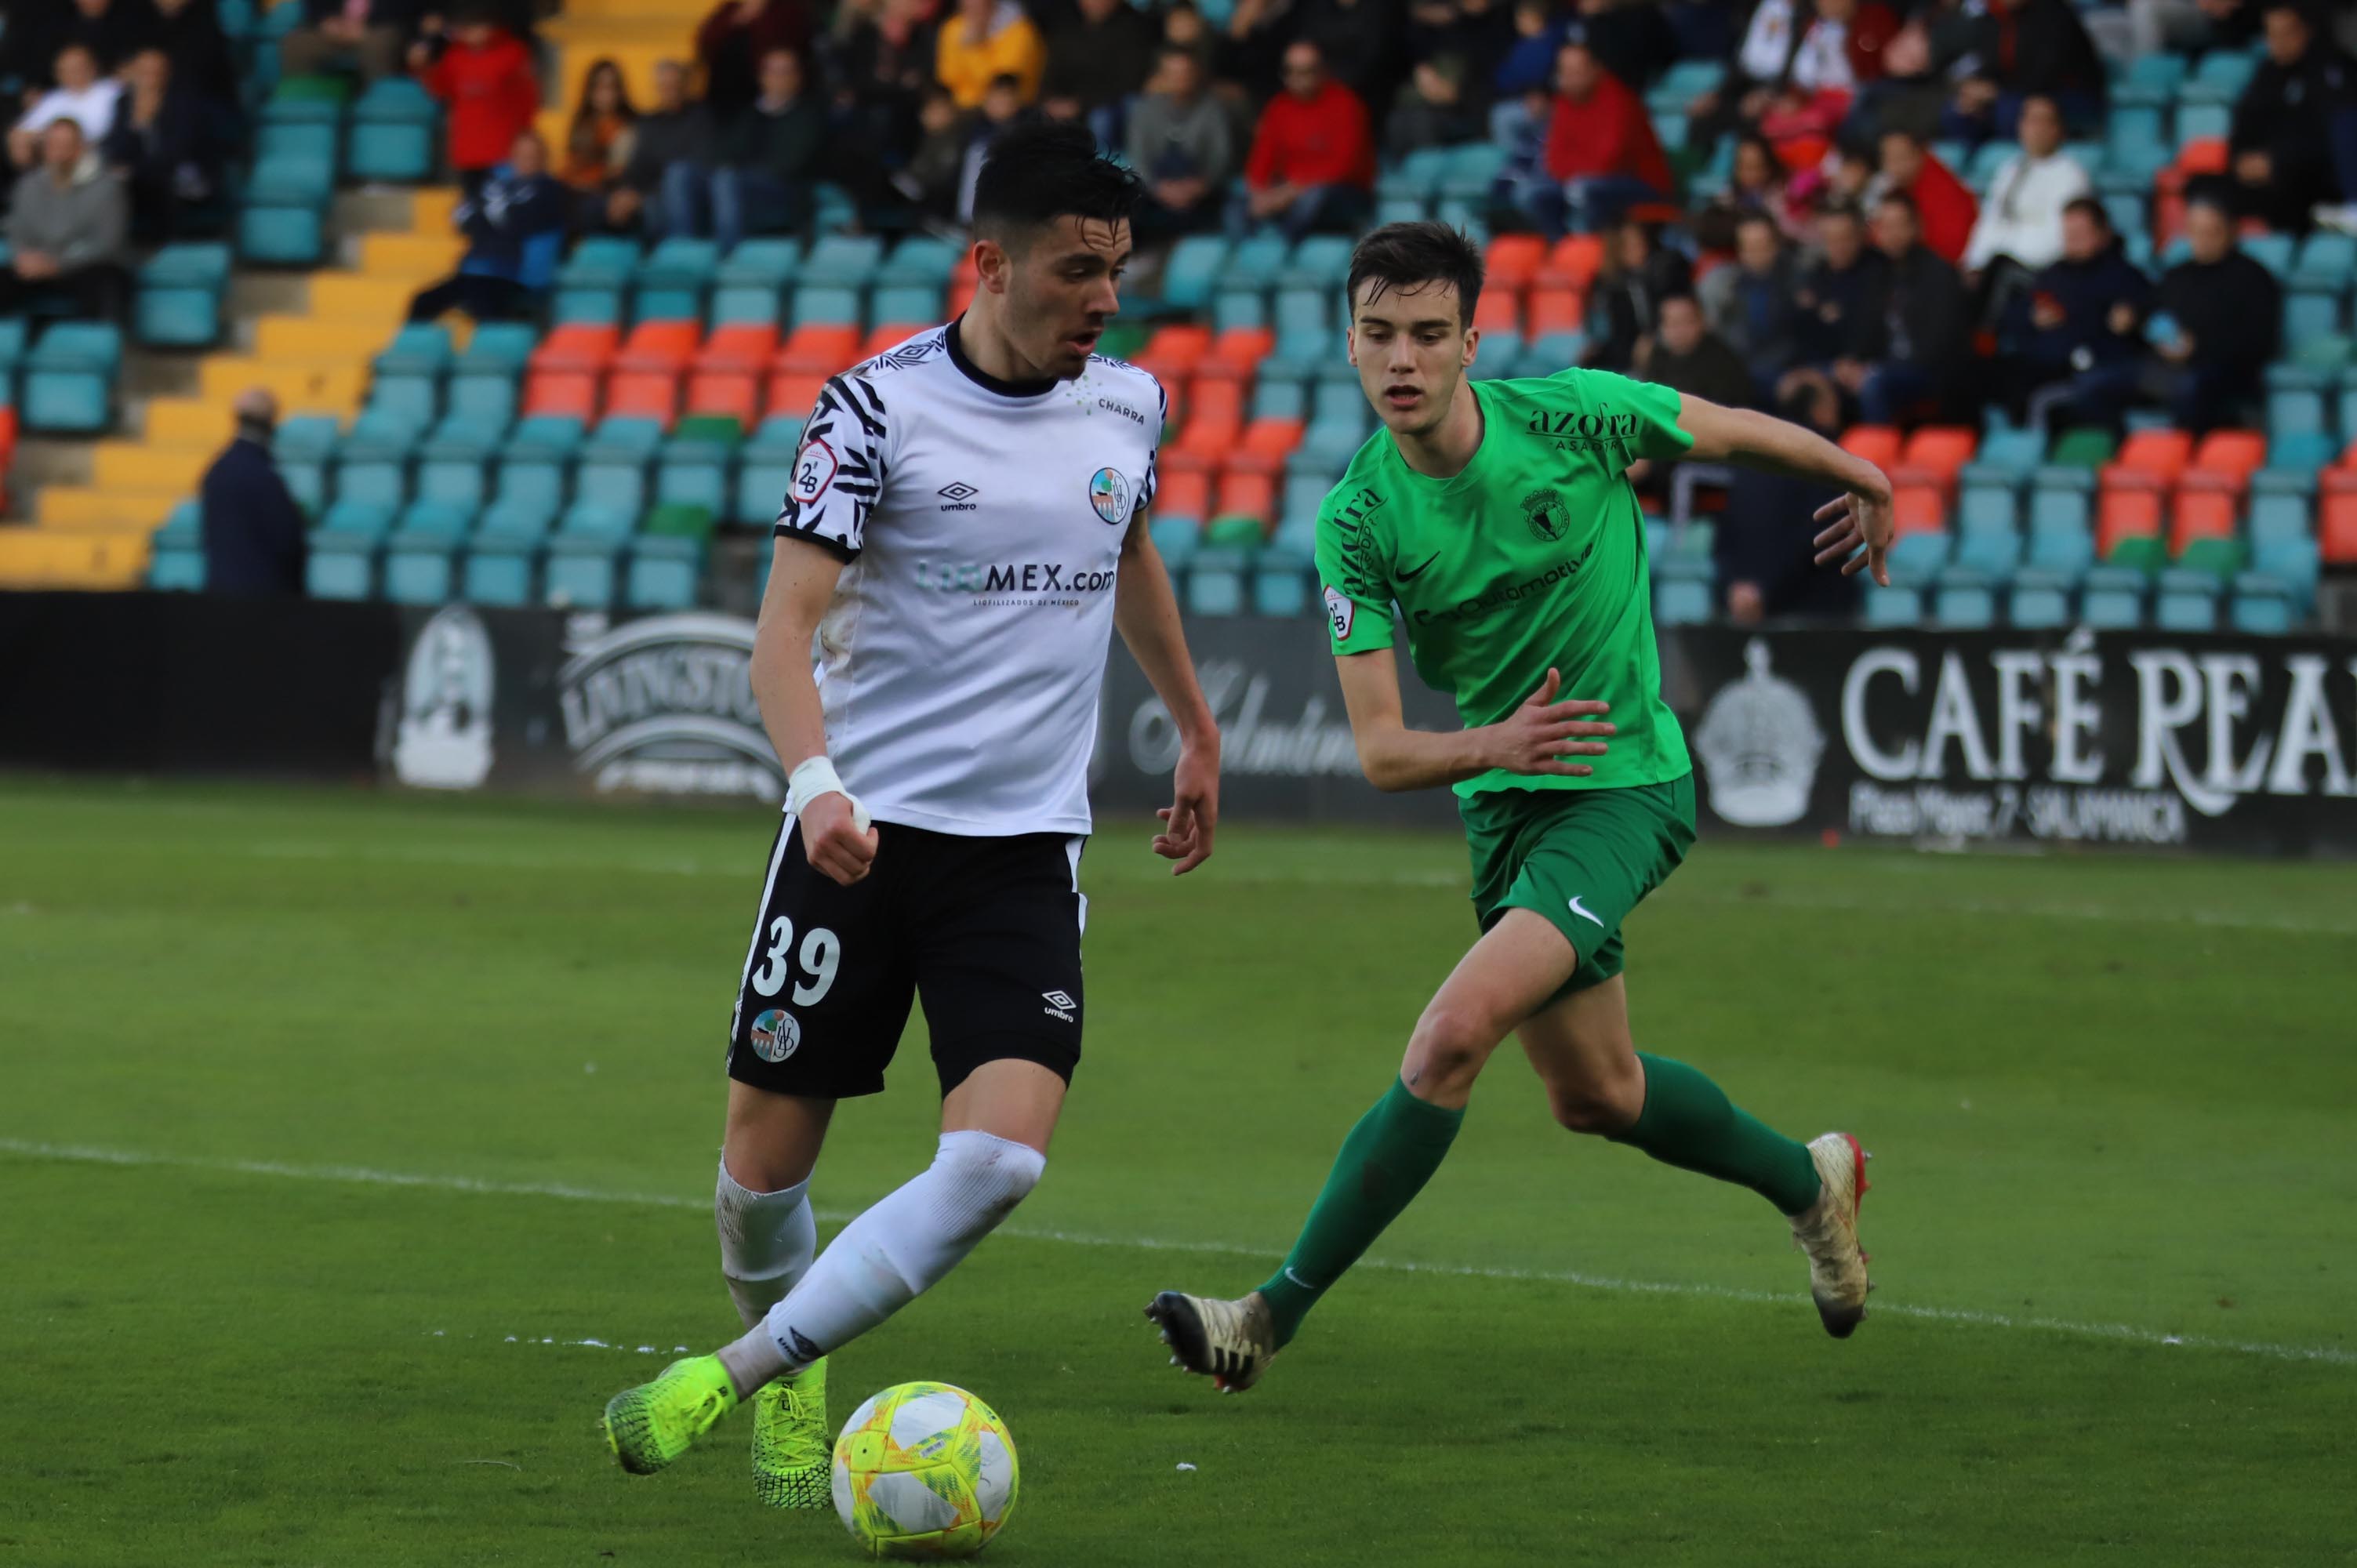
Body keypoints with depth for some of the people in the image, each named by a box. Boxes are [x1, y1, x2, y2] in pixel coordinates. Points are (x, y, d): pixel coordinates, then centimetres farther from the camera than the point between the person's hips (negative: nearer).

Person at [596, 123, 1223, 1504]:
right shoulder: (878, 406, -9)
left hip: (1029, 848, 3)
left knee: (1002, 1156, -18)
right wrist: (816, 780, -32)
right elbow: (786, 628, -15)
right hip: (863, 834, -3)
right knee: (767, 1160, 3)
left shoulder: (1129, 406, 5)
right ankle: (795, 1384, 33)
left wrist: (1198, 730, 36)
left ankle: (733, 1379, -9)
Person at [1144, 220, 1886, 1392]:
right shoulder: (1355, 522, -12)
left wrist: (1862, 483, 21)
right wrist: (1493, 744, -35)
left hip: (1626, 785, -5)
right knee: (1593, 1096, 19)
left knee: (1455, 1031, -23)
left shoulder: (1573, 416, -18)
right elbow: (1380, 753, -14)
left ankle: (1275, 1316, -19)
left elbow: (1737, 433, 4)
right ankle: (1810, 1183, 47)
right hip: (1500, 803, 5)